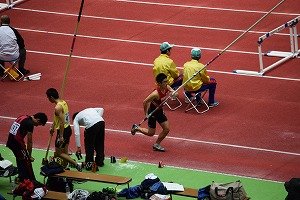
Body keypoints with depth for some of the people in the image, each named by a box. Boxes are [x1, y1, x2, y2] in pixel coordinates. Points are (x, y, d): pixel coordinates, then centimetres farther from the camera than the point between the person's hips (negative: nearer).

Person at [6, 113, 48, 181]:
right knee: (27, 162, 0)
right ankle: (31, 181, 4)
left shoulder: (23, 117, 12)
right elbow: (29, 142, -11)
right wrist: (30, 156, -3)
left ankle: (22, 179, 30)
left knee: (20, 160, 22)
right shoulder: (30, 123, -14)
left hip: (10, 141, 9)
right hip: (17, 143, -9)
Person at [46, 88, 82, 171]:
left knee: (58, 153, 1)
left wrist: (61, 136, -24)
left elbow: (62, 122, -26)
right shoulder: (63, 102, 6)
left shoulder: (58, 107, -23)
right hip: (68, 129, 9)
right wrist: (53, 127, 30)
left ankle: (76, 164, -5)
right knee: (65, 152, 17)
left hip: (63, 131, -9)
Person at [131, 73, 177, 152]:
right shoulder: (156, 94, -35)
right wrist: (146, 114, -17)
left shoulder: (167, 88, -15)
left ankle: (157, 145, 24)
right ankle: (136, 128, 32)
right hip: (152, 112, -7)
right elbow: (145, 102, -28)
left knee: (166, 129, 5)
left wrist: (173, 93, -36)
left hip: (160, 111, 7)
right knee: (151, 133, 6)